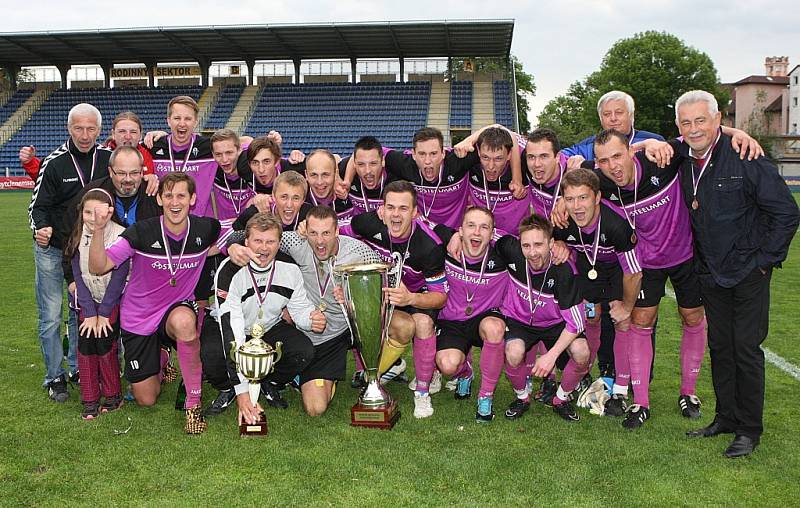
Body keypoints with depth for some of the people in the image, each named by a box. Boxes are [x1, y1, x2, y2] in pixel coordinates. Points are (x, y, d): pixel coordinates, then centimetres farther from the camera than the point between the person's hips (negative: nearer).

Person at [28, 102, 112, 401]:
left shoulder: (108, 157, -5)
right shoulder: (55, 162, -13)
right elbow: (38, 205, -10)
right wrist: (40, 228, -30)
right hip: (52, 249, -3)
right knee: (50, 316, 1)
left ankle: (78, 367, 29)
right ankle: (55, 376, 14)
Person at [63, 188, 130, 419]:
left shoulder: (120, 236, -17)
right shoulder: (77, 238, -4)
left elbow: (118, 277, -15)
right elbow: (78, 277, -4)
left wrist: (104, 313, -14)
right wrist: (90, 312, -11)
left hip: (114, 299, -4)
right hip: (88, 299, 4)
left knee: (104, 344, -14)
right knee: (85, 344, -8)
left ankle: (113, 396, 6)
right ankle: (90, 401, 4)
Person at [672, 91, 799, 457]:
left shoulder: (745, 158, -16)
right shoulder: (680, 159, -2)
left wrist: (765, 259, -10)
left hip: (748, 272, -5)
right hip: (710, 273, 5)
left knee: (746, 348, 0)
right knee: (719, 346, 12)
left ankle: (750, 429, 13)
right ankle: (726, 418, 25)